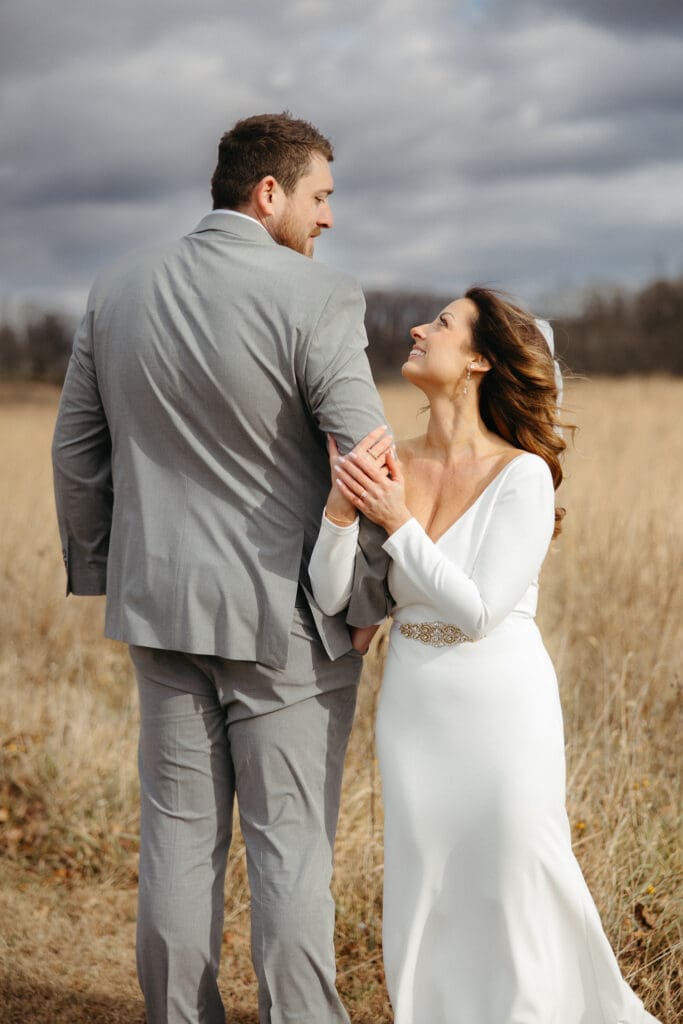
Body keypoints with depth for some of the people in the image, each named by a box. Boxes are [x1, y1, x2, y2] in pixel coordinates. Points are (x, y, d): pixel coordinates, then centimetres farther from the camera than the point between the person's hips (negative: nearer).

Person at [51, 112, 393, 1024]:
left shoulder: (116, 290, 4)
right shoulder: (316, 300, -14)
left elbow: (76, 450, 11)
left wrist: (95, 568, 22)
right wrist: (379, 593, -2)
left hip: (164, 606, 5)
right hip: (286, 616, -5)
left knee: (178, 836, 13)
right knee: (290, 845, 4)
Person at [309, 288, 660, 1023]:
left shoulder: (523, 475, -14)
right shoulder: (391, 466, -1)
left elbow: (477, 610, -18)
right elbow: (331, 597, -5)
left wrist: (398, 521, -20)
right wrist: (339, 509, -21)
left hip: (501, 708, -4)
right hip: (414, 707, 5)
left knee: (514, 889, 4)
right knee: (428, 898, 12)